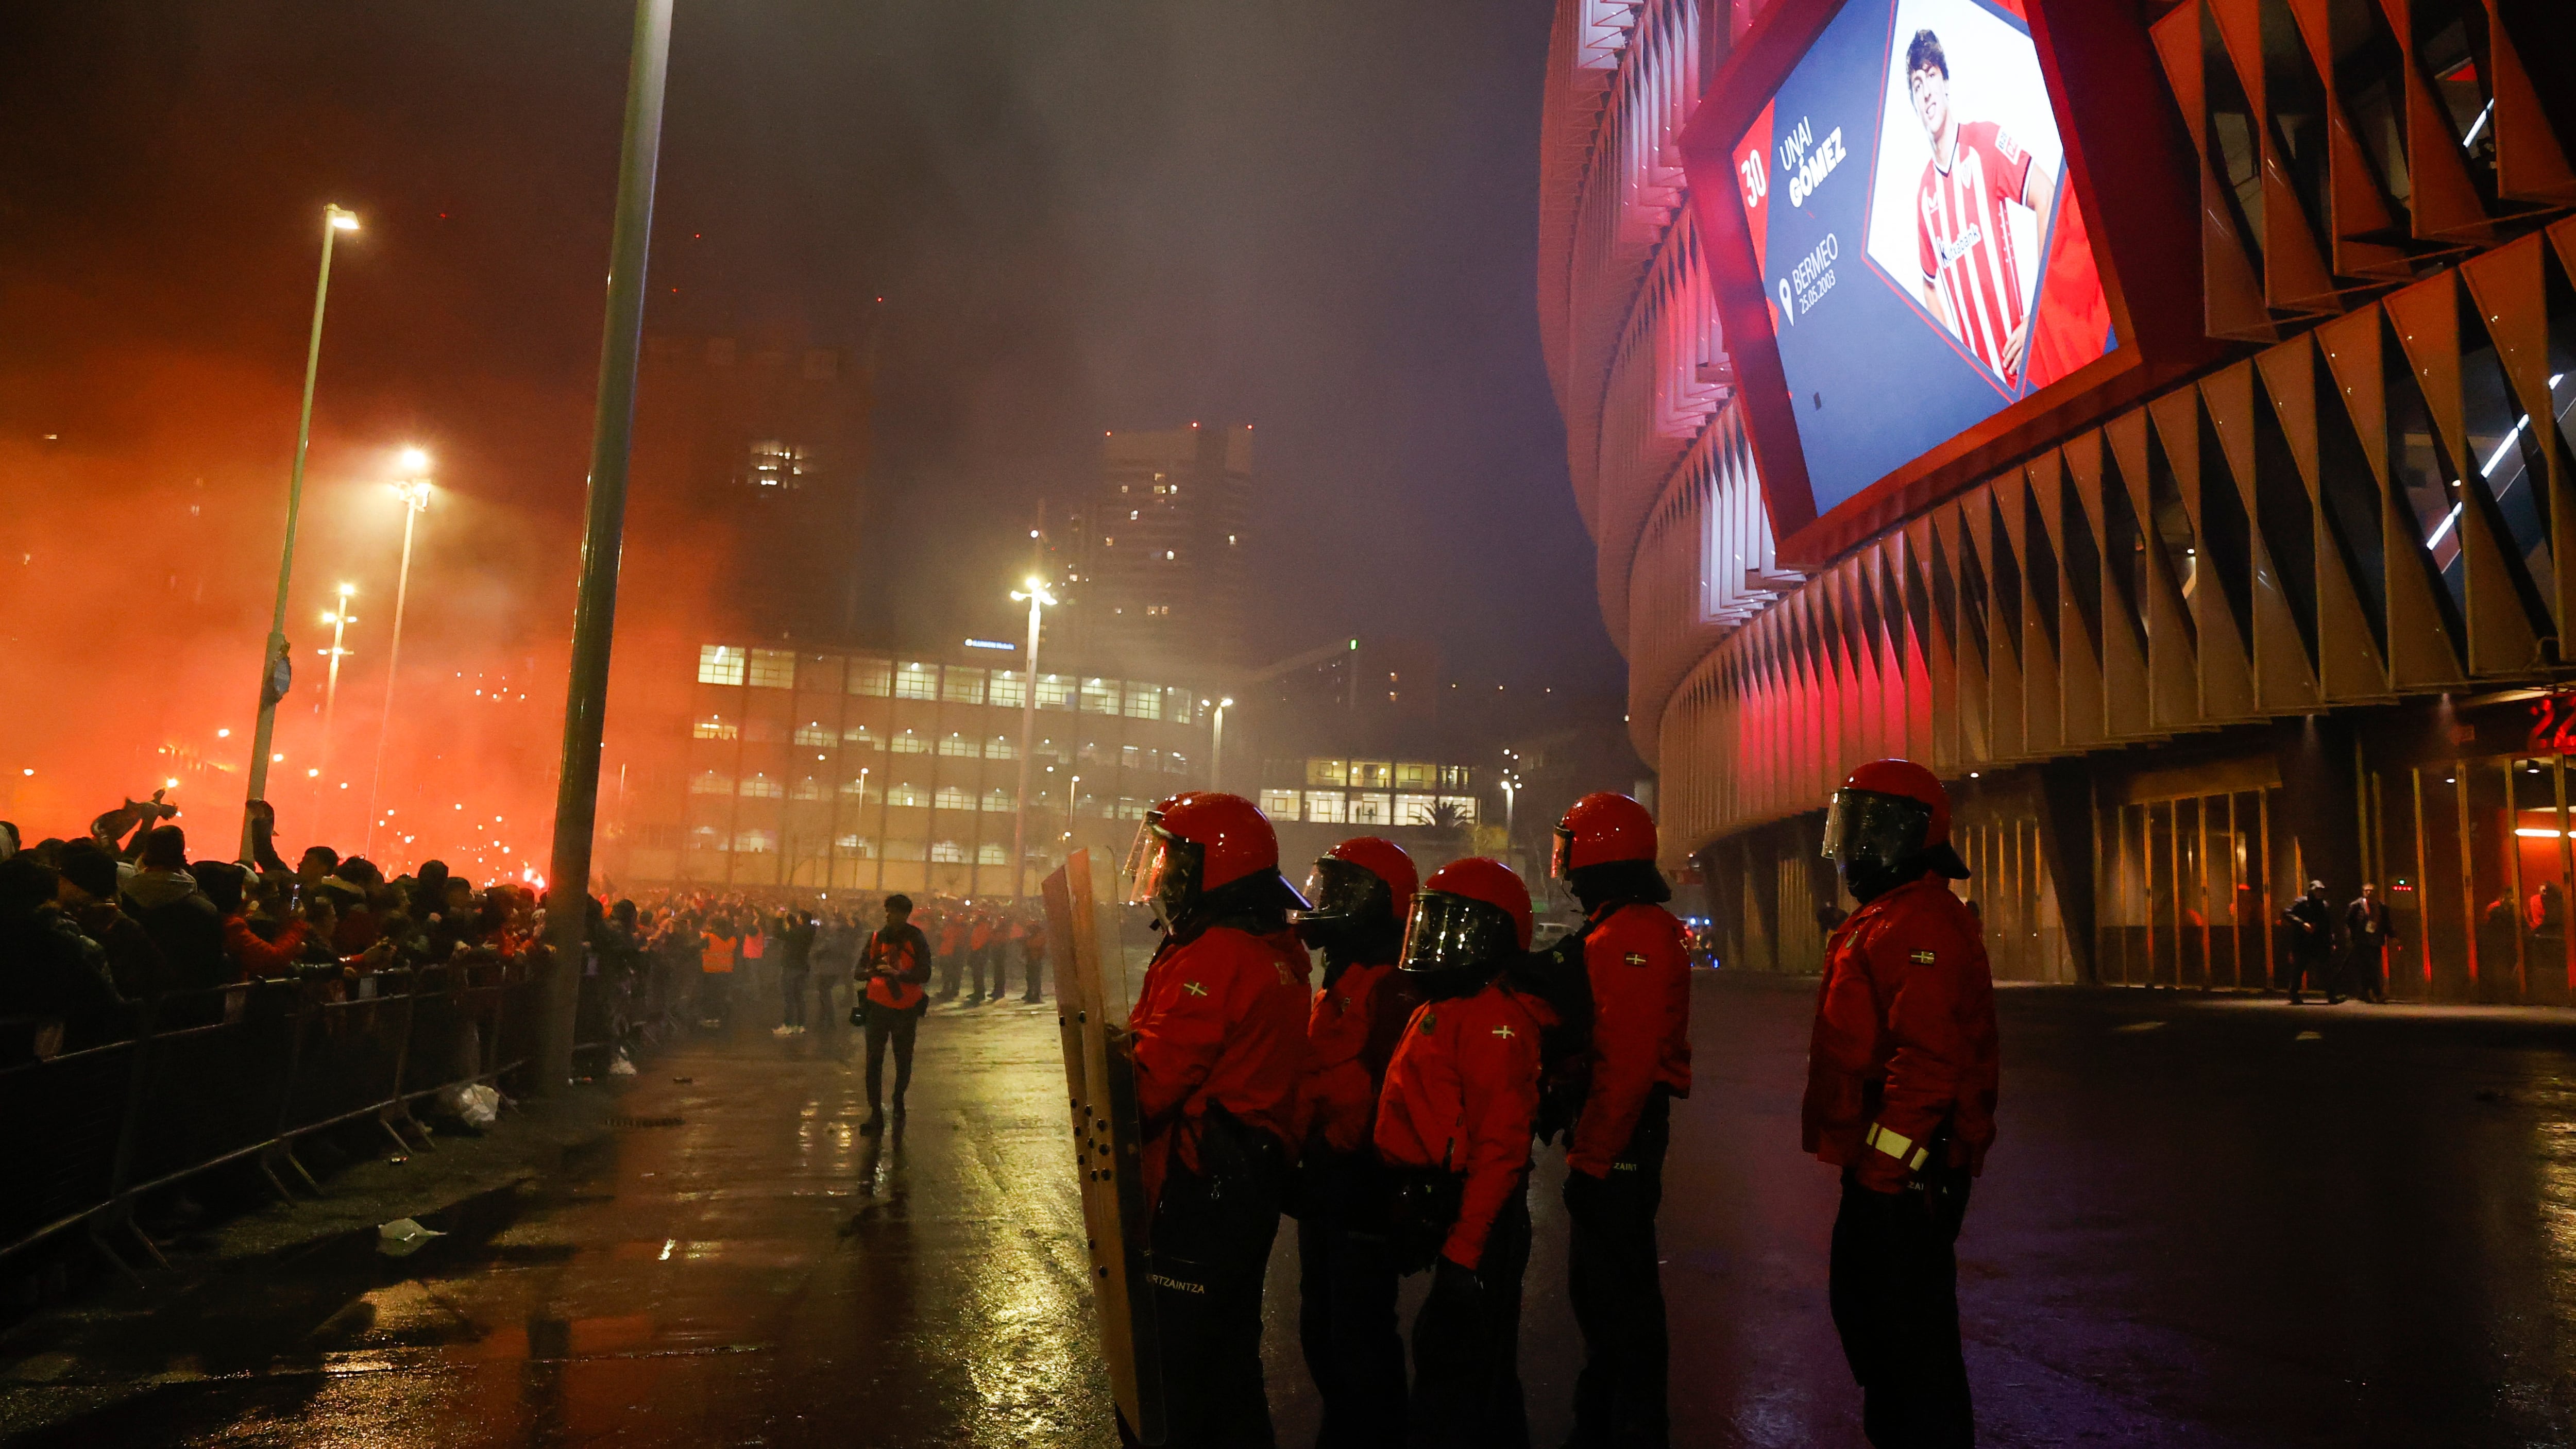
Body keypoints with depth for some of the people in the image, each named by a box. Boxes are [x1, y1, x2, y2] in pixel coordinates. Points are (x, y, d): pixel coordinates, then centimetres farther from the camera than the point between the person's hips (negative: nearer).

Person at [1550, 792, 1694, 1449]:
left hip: (1621, 1140, -11)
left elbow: (1628, 1063, -24)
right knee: (1593, 1281, 19)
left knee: (1621, 1292, -1)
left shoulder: (1636, 934, -19)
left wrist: (1593, 1158, -23)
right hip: (1607, 1130, 11)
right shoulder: (1613, 929, 14)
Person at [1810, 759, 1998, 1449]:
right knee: (1860, 1301, 21)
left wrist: (1885, 1160, -26)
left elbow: (1930, 1060, -28)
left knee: (1910, 1324, -1)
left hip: (1905, 1172, -11)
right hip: (1878, 1165, 11)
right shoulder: (1882, 919, 16)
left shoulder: (1922, 924, -19)